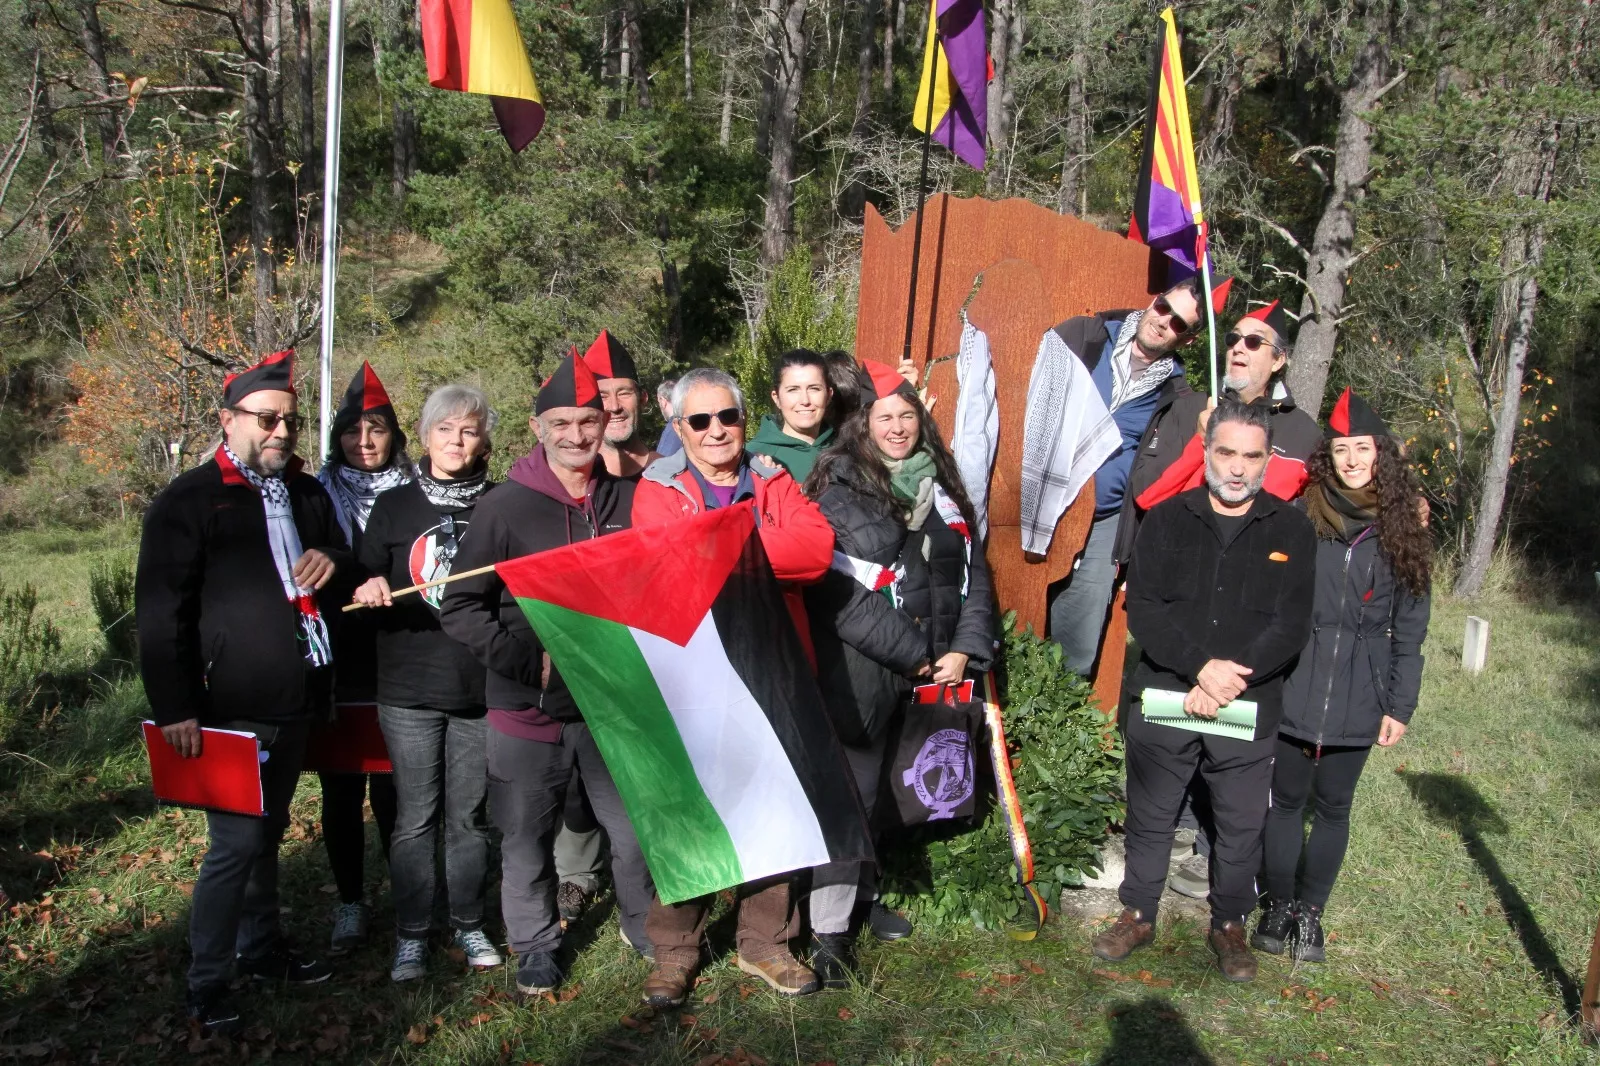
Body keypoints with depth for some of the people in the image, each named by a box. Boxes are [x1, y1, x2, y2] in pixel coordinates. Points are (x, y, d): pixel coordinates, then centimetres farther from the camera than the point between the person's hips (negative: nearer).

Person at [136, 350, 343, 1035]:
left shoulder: (307, 493, 14)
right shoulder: (187, 501, -6)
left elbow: (343, 567, 26)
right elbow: (161, 612, -9)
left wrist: (331, 561, 0)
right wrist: (175, 708, -15)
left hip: (294, 699, 6)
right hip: (231, 707, -6)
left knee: (267, 830, 18)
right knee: (237, 841, -6)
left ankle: (261, 948, 32)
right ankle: (205, 988, 8)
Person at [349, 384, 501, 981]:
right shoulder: (394, 507, 7)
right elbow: (364, 585, 9)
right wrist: (368, 590, -13)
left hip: (481, 687, 0)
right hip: (409, 689, 0)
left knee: (470, 815, 10)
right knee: (415, 818, 4)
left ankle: (469, 925, 25)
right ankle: (411, 934, 18)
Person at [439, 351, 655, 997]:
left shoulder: (629, 499, 3)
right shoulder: (507, 505, -6)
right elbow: (460, 608, -7)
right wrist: (524, 661, -16)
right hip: (528, 705, -2)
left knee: (634, 827, 10)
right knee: (527, 834, 11)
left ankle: (644, 926, 35)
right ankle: (536, 944, 32)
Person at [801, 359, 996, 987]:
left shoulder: (943, 487, 14)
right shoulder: (838, 489, -4)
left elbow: (973, 572, 13)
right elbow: (838, 592, -14)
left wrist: (965, 649, -1)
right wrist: (911, 654, -13)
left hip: (934, 673, 5)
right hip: (861, 671, -5)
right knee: (850, 793, -2)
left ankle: (863, 895, 31)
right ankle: (828, 929, 6)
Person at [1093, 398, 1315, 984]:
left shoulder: (1292, 531, 1)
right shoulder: (1166, 520, 2)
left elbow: (1291, 627, -6)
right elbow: (1143, 609, -7)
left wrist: (1231, 678, -18)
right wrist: (1201, 666, -20)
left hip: (1249, 709, 0)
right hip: (1163, 695, 0)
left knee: (1241, 825, 11)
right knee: (1150, 815, 12)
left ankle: (1229, 924, 31)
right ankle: (1139, 914, 30)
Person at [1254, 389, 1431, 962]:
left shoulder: (1402, 532, 2)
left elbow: (1410, 630, 5)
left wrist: (1400, 705, 3)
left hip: (1359, 699, 1)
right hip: (1294, 692, -1)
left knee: (1333, 806, 13)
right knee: (1288, 799, 10)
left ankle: (1310, 911, 28)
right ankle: (1279, 905, 27)